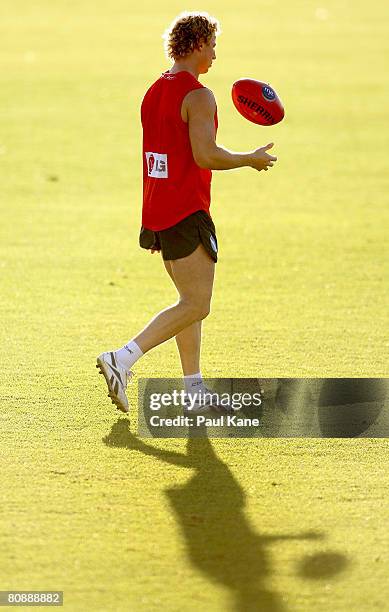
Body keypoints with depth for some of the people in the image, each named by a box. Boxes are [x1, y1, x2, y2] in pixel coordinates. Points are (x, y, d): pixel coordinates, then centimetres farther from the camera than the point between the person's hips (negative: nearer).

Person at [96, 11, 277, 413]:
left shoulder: (154, 92, 14)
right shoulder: (198, 96, -14)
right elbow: (205, 156, -22)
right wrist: (251, 160, -8)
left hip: (157, 212, 10)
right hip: (186, 214, -10)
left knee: (191, 299, 16)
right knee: (196, 305, -6)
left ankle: (194, 388, 17)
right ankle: (122, 360, -15)